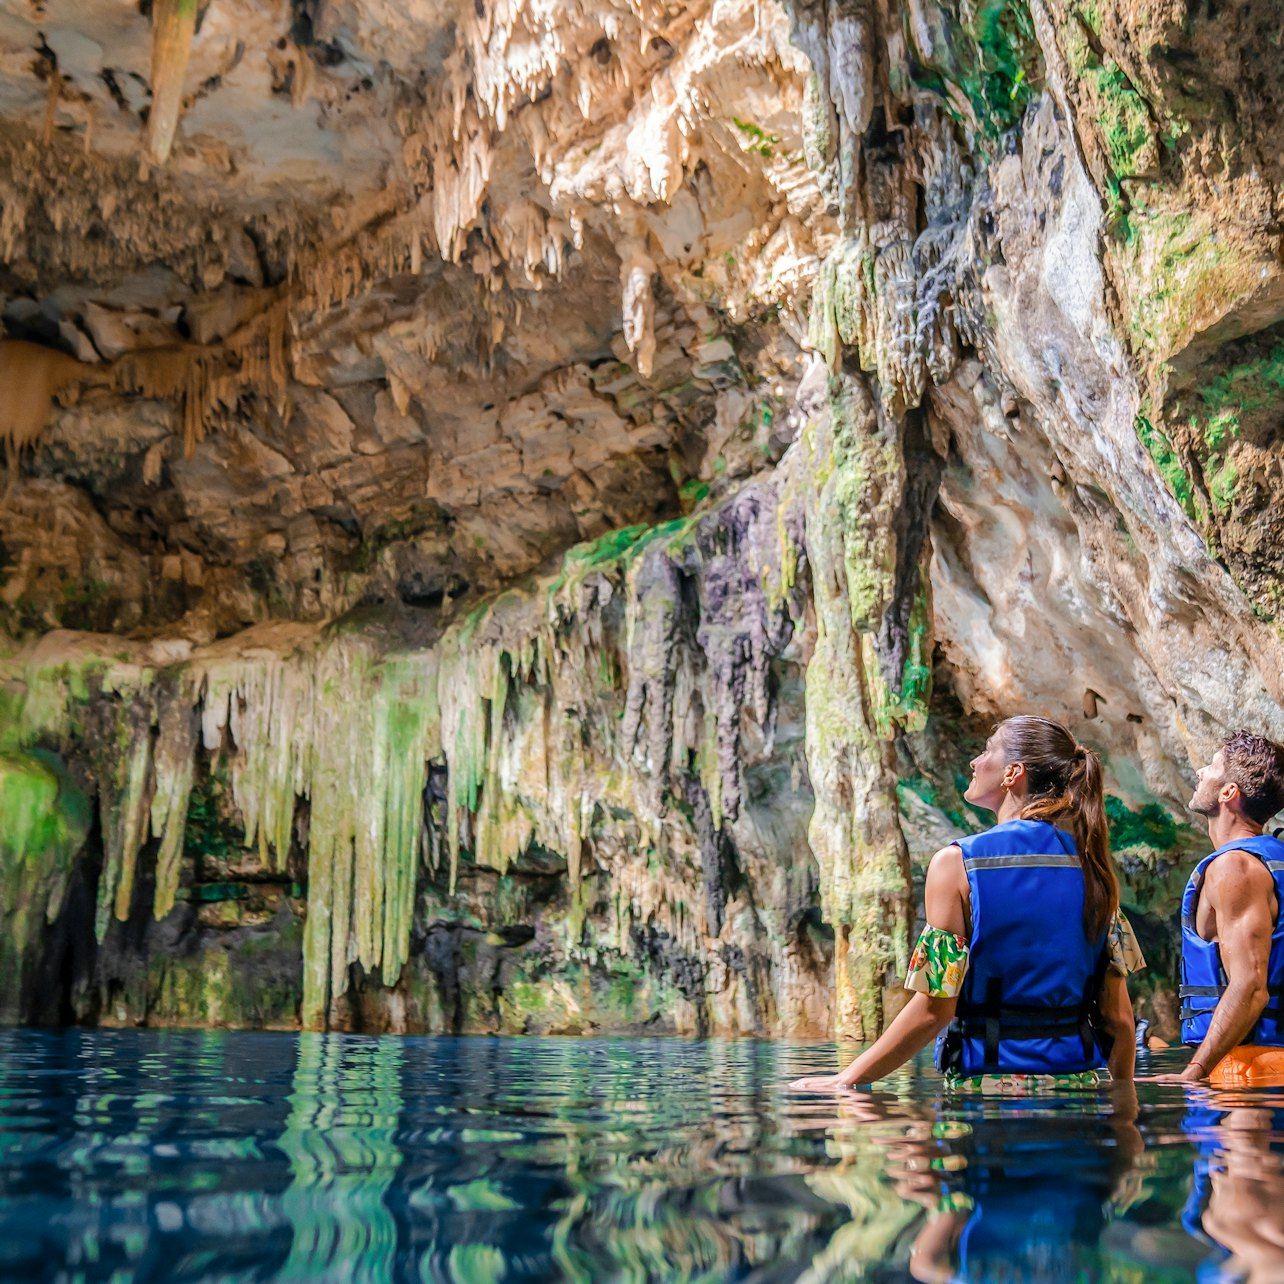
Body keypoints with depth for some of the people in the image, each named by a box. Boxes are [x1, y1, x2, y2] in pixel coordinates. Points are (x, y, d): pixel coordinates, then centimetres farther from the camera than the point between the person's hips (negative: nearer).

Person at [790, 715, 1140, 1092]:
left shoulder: (957, 863, -8)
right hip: (1078, 1081, 5)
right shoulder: (1092, 867, 4)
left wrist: (846, 1080, -3)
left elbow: (934, 1008, -11)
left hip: (990, 1079, -4)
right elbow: (1120, 1017, 4)